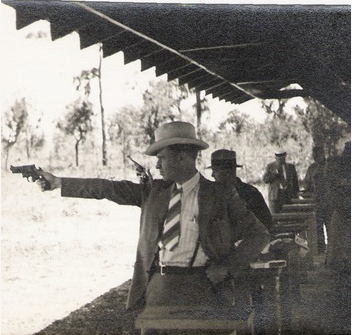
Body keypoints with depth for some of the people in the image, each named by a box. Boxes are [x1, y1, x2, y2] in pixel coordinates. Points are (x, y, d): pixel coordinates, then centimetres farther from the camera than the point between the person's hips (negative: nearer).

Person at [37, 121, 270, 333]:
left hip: (201, 288, -4)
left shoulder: (220, 196, 0)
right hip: (158, 287, 4)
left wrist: (226, 268, -8)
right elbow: (109, 189, 13)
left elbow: (259, 235, 1)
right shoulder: (155, 191, 13)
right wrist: (57, 182, 12)